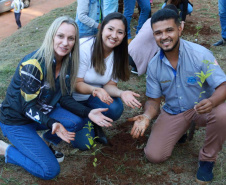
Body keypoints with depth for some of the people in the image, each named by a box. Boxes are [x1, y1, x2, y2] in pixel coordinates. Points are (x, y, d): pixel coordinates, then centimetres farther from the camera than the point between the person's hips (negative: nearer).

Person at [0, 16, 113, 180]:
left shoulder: (67, 62, -8)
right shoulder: (33, 65, -30)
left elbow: (64, 97, -3)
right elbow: (28, 107, -24)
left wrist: (88, 113, -18)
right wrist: (51, 123, -40)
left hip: (42, 111, 7)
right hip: (17, 120, -7)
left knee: (78, 122, -17)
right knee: (50, 170, -11)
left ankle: (47, 142, 9)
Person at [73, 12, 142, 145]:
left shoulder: (119, 54, -8)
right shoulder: (85, 49, -25)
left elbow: (109, 84, -8)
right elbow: (76, 84, -21)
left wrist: (121, 93, -30)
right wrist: (95, 90, -41)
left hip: (96, 94, 5)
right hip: (74, 96, -4)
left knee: (116, 109, -26)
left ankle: (95, 124, 6)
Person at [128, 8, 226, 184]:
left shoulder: (200, 54, -21)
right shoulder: (154, 65, -9)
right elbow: (154, 99, -1)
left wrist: (211, 102, -46)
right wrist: (147, 117, -24)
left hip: (201, 109, -2)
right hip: (172, 113, 3)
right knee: (154, 155, -11)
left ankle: (207, 159, -6)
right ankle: (182, 130, 22)